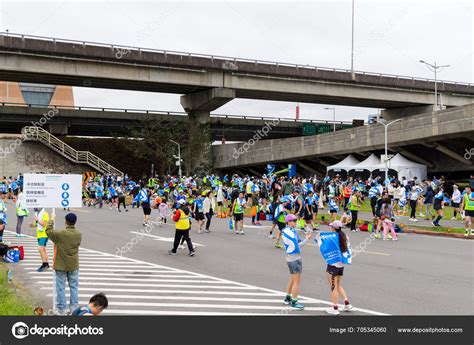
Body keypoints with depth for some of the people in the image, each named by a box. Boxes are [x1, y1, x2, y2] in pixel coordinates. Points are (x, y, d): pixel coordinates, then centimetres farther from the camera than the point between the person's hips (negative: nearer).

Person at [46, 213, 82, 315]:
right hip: (74, 265, 3)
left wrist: (52, 219, 11)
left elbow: (48, 231, -3)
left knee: (61, 287, 8)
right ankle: (74, 306, 18)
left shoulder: (60, 234, -20)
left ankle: (62, 308, 14)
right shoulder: (79, 234, -9)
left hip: (61, 265, -3)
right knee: (74, 286, 13)